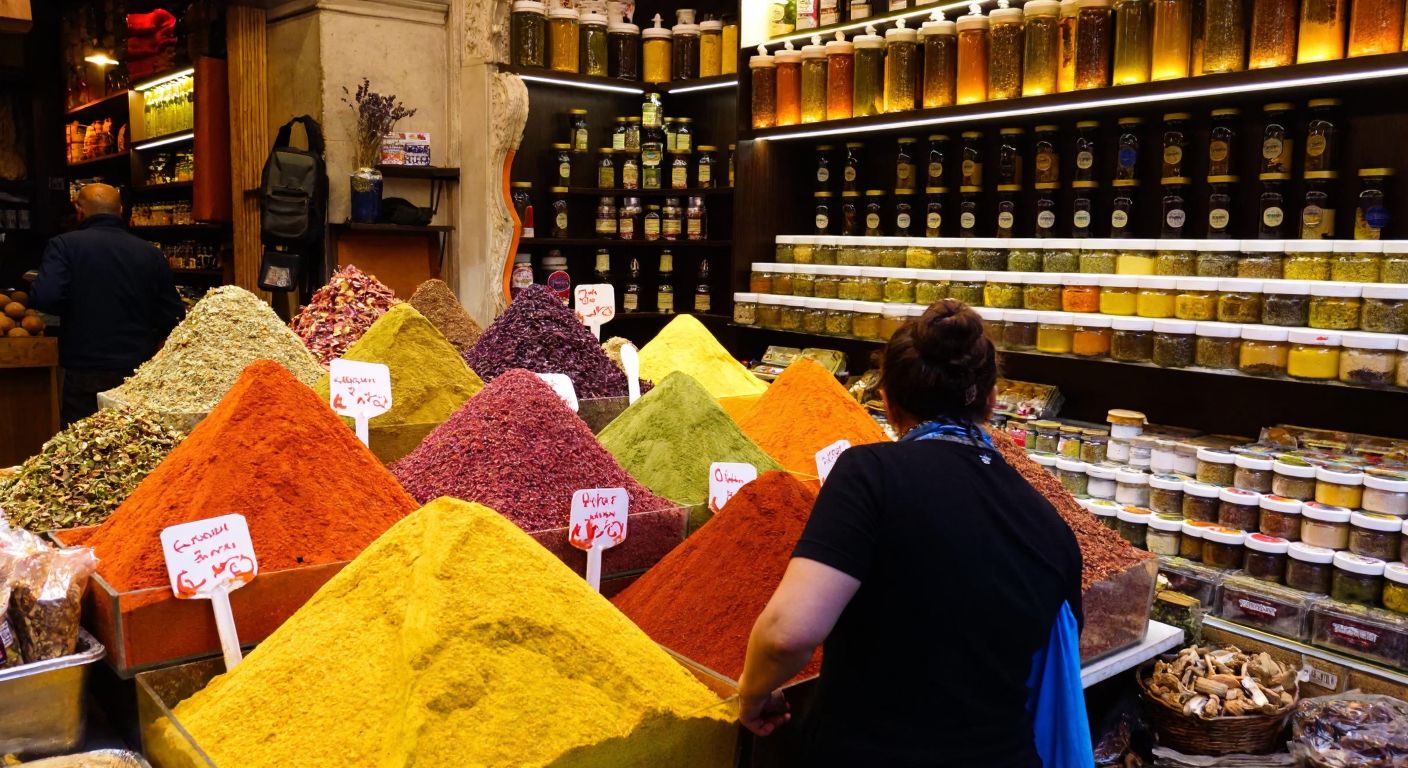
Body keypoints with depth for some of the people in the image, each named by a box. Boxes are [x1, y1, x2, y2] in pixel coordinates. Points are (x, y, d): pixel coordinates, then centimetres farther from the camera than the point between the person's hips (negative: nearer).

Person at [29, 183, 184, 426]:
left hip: (85, 372, -2)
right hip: (140, 372, 3)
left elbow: (44, 298, -17)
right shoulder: (151, 253, 3)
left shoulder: (65, 245, -4)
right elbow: (173, 317, 3)